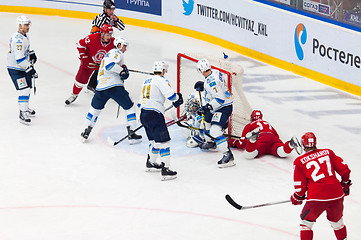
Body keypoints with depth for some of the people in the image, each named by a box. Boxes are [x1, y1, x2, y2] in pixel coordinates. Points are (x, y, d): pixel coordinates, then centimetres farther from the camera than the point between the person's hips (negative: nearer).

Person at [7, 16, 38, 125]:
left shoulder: (25, 36, 7)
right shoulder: (17, 39, -26)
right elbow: (19, 59, -30)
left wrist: (31, 54, 8)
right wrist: (30, 69, -28)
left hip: (23, 67, 10)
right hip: (15, 69, -10)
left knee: (28, 88, 19)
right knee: (23, 90, -14)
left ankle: (25, 107, 37)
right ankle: (23, 113, -10)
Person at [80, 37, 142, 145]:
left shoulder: (108, 54, 29)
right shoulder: (117, 53, -1)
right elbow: (110, 65, -19)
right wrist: (122, 71, -14)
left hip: (101, 87, 8)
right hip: (114, 86, -8)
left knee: (95, 108, 25)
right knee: (130, 107, 4)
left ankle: (86, 132, 24)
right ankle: (131, 135, 1)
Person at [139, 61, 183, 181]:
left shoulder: (147, 81, 21)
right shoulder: (160, 80, -7)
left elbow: (141, 100, 28)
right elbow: (170, 93, -18)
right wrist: (177, 99, 1)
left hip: (143, 114, 9)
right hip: (154, 114, -9)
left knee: (155, 140, 25)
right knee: (163, 141, -8)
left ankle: (150, 163, 38)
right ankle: (165, 170, -14)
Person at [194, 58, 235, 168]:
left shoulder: (212, 81, -28)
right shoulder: (215, 72, 2)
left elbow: (220, 99, -31)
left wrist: (208, 107, -29)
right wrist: (203, 85, 18)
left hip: (224, 107, -11)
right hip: (216, 106, 11)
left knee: (215, 131, -21)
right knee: (206, 121, 31)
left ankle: (228, 156, -24)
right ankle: (210, 143, 53)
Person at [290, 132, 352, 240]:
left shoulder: (299, 161, 5)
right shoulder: (328, 152, 13)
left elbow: (300, 186, 6)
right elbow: (344, 170, 12)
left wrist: (297, 198, 24)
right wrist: (345, 184, 29)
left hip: (317, 197, -3)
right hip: (336, 194, 3)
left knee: (306, 222, 16)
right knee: (336, 220, 26)